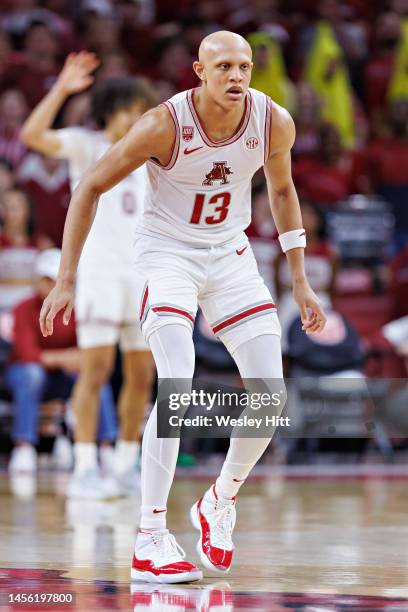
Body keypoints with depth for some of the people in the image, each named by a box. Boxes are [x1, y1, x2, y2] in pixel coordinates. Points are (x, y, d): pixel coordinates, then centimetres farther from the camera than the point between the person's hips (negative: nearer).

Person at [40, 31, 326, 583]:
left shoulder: (274, 122, -11)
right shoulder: (164, 125, -23)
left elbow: (281, 189, 10)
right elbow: (91, 187, -13)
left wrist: (300, 281, 10)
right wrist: (66, 280, -16)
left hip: (230, 254, 5)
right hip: (167, 252, -5)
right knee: (178, 387, -22)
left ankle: (221, 501, 21)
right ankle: (150, 541, -18)